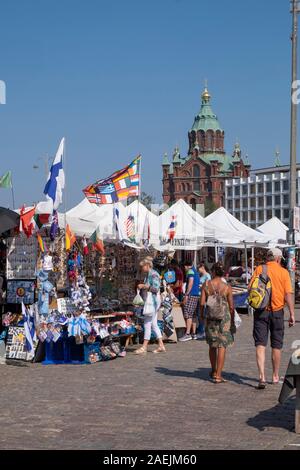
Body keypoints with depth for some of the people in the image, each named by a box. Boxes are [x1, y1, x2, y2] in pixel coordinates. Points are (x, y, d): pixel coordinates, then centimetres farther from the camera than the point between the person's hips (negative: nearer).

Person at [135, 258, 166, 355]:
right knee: (153, 324, 10)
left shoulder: (153, 274, -11)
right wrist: (142, 286, 10)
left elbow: (156, 288, -21)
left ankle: (144, 347, -8)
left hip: (153, 301, -10)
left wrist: (143, 286, -19)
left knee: (147, 323, -9)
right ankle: (161, 346, 13)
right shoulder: (147, 275, 18)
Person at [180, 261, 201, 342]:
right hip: (197, 295, 10)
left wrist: (186, 295, -19)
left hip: (191, 295, -10)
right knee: (194, 315, 10)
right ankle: (194, 334, 11)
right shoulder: (196, 272, 23)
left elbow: (190, 283, -16)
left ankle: (188, 334, -21)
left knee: (187, 314, -13)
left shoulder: (190, 271, -4)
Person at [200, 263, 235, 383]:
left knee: (212, 345, 19)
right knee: (222, 346, 2)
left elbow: (202, 303, -4)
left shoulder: (206, 285, -5)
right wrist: (232, 322, 6)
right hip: (224, 317, -2)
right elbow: (231, 307, -4)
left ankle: (214, 372, 31)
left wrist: (202, 315, 13)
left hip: (210, 318, 2)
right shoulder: (227, 287, -7)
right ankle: (218, 375, -1)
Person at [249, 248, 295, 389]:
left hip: (261, 310, 0)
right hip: (277, 311, 0)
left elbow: (250, 288, -4)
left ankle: (262, 376, -15)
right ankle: (275, 376, 24)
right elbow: (288, 295, -7)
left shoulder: (259, 269, -2)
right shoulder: (283, 272, -5)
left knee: (260, 344, -1)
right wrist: (292, 315, -2)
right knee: (276, 346, 13)